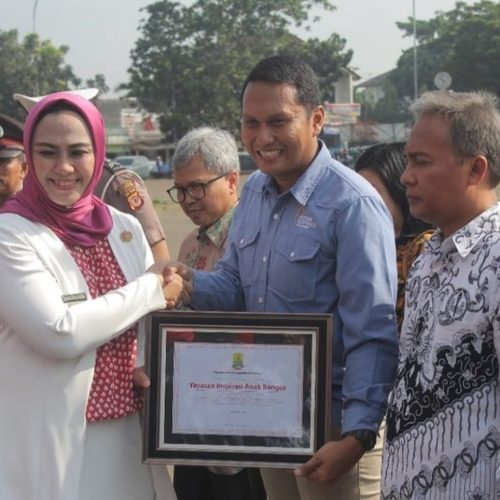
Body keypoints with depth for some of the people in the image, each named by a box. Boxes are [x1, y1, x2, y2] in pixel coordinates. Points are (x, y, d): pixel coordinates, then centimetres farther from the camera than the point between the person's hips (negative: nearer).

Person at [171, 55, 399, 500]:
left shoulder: (353, 205, -19)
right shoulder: (254, 191, 6)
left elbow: (373, 335, -21)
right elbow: (236, 285, 15)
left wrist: (357, 436, -25)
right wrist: (191, 285, -7)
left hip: (332, 428, -7)